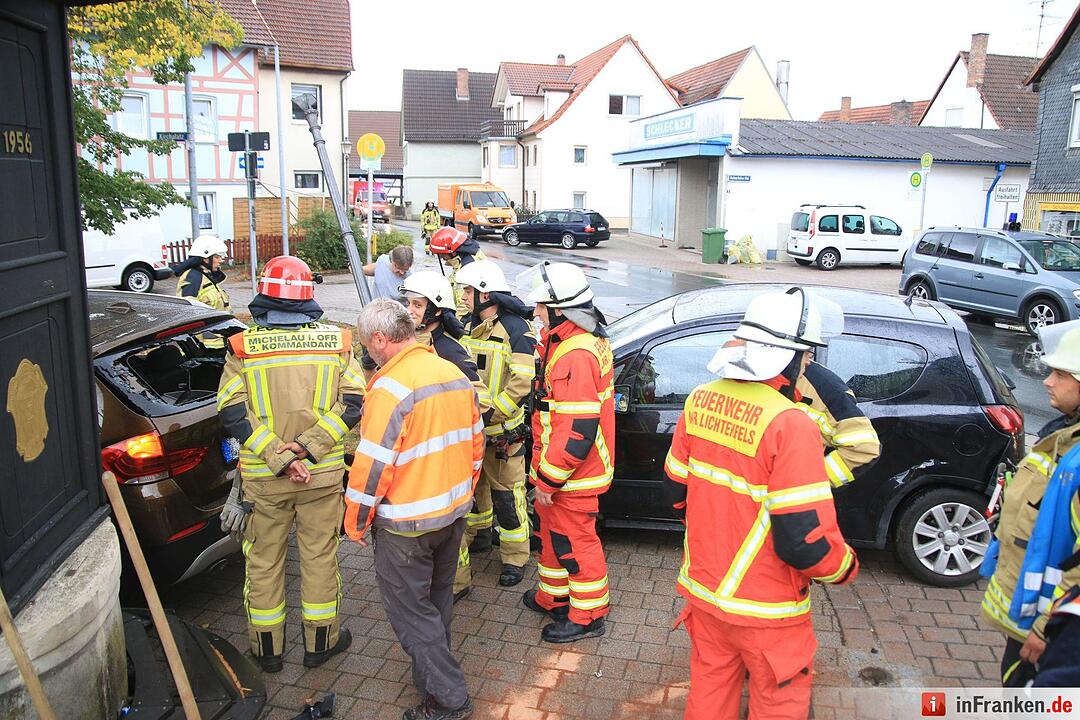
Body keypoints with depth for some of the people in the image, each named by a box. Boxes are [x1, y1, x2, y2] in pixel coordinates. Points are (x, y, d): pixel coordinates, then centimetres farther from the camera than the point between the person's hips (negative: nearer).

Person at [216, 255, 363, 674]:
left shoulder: (243, 346, -7)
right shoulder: (336, 341, -3)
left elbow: (233, 412, -13)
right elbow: (353, 403, -8)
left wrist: (277, 457, -15)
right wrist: (305, 446, -13)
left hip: (262, 478, 0)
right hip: (322, 474, 1)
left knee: (263, 561, 16)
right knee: (319, 557, 15)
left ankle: (267, 649, 30)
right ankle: (320, 642, 29)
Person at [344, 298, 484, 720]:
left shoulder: (391, 386, -22)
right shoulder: (455, 375, 3)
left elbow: (372, 464, -21)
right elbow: (475, 443, 10)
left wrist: (356, 522, -8)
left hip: (407, 525, -8)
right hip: (453, 513, 8)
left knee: (410, 609, 6)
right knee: (437, 599, 24)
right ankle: (435, 673, 42)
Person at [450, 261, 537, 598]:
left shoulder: (516, 330, -16)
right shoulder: (470, 326, 10)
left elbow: (522, 383, -22)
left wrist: (491, 413, -24)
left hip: (502, 430, -8)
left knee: (506, 493, 1)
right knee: (473, 483, 21)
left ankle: (515, 557, 15)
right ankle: (479, 533, 44)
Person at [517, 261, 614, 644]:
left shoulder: (576, 357, -29)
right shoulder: (563, 340, 6)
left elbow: (576, 433, -30)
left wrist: (547, 480, -21)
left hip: (573, 475, -10)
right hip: (557, 469, 10)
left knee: (574, 542, 7)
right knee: (553, 530, 24)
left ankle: (587, 616, 26)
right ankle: (553, 597, 44)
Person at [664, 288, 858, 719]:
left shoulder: (700, 400, -6)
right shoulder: (789, 425, -26)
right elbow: (805, 542, -24)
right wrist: (845, 567, -3)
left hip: (703, 588, 6)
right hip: (763, 611, -5)